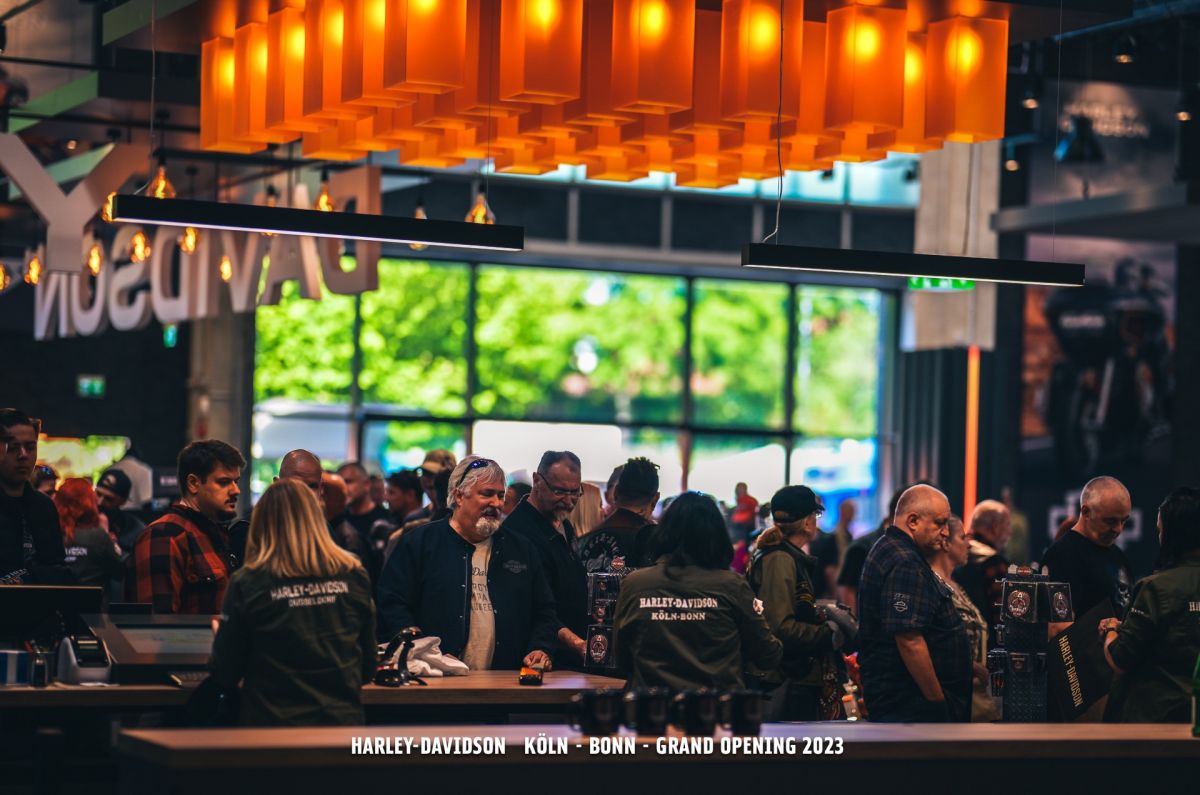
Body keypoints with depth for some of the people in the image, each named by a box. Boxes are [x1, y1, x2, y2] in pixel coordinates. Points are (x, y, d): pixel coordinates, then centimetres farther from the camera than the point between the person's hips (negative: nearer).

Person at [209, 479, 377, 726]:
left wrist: (220, 633, 19)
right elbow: (368, 668, 9)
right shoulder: (354, 576, -1)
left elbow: (225, 676, -1)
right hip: (342, 721, 3)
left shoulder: (246, 584, -8)